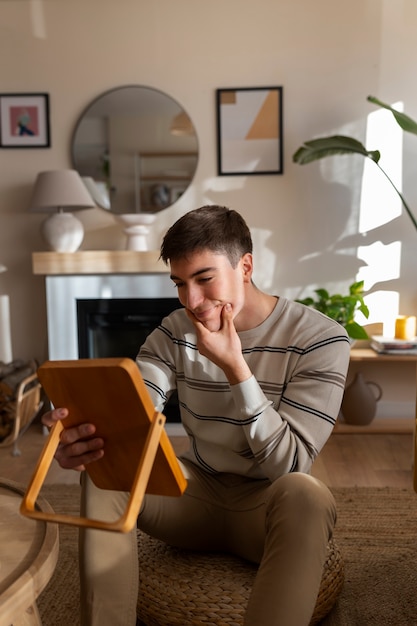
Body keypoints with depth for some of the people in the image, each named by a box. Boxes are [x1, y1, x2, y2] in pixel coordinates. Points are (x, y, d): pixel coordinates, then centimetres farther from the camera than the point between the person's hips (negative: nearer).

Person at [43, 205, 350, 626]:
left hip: (266, 505, -3)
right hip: (198, 492, 4)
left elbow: (288, 463, -19)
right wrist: (78, 439, -40)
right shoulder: (174, 333, -3)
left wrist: (234, 366, -28)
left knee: (307, 494, -36)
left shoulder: (320, 338, -15)